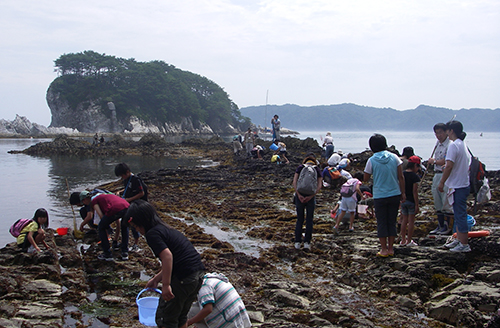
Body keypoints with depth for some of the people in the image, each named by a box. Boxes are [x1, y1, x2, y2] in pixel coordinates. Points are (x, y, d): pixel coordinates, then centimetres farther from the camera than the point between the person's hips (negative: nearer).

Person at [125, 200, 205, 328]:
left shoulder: (152, 234, -10)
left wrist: (166, 285, -23)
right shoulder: (166, 229, 19)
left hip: (184, 278, -9)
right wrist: (156, 279, 29)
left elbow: (167, 256, -24)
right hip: (199, 274, 9)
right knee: (181, 316, 25)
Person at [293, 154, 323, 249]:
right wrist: (311, 196, -12)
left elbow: (294, 182, -7)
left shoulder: (300, 167, 4)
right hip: (311, 197, 0)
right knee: (309, 220, 11)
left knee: (299, 220, 10)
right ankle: (307, 242, 9)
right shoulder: (317, 169, 5)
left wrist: (298, 195, -12)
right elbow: (319, 186, -6)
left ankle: (297, 242, 8)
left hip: (299, 196, 0)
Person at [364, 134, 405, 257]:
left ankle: (384, 249, 8)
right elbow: (401, 177, -1)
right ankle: (391, 248, 16)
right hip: (395, 195, 3)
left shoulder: (371, 160, -8)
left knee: (382, 223, 7)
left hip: (380, 196, -2)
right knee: (392, 222, 12)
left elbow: (366, 179, 0)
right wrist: (402, 193, 6)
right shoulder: (394, 157, -2)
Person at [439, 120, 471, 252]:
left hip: (457, 186, -10)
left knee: (460, 214, -5)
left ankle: (464, 244, 0)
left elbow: (449, 166, -22)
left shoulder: (453, 145, -18)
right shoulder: (463, 144, 12)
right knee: (459, 213, 18)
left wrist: (442, 182, -14)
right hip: (463, 183, 10)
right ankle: (459, 239, 27)